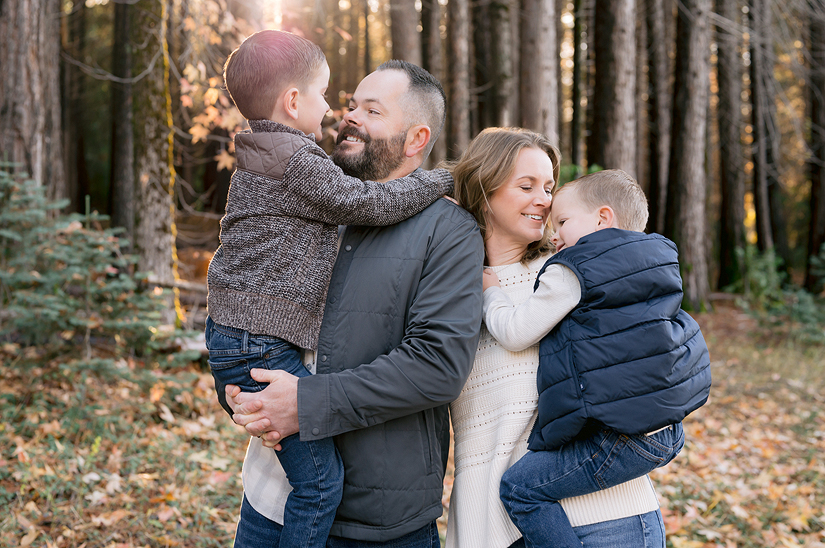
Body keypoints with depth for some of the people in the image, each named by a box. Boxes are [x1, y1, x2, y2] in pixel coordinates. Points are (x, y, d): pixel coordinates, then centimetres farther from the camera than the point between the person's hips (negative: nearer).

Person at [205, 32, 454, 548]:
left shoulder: (259, 159, 17)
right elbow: (373, 203, -13)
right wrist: (443, 179, 0)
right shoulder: (297, 162, -14)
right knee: (321, 477, -5)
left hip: (232, 335, 10)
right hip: (261, 346, -10)